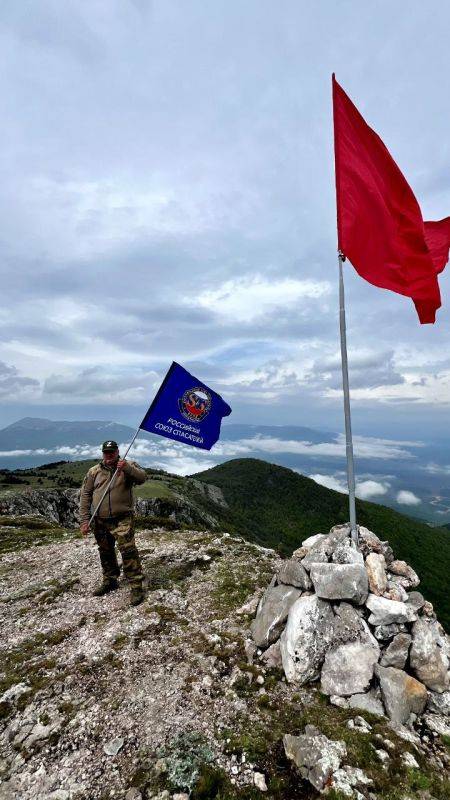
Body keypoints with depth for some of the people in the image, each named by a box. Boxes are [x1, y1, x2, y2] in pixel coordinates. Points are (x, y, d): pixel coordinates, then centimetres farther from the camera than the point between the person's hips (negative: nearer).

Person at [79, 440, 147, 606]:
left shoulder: (128, 466, -1)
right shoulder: (94, 472, 6)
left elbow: (142, 477, -18)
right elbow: (85, 495, 6)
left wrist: (127, 468, -34)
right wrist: (84, 519, 0)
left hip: (122, 518, -4)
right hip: (100, 521, 4)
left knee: (128, 550, -13)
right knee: (105, 552, 18)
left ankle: (136, 586, -2)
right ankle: (110, 581, 38)